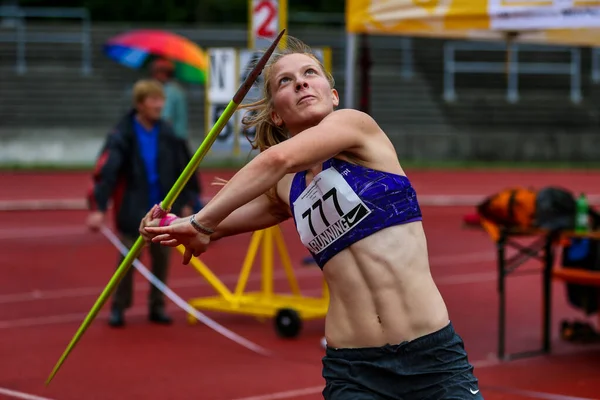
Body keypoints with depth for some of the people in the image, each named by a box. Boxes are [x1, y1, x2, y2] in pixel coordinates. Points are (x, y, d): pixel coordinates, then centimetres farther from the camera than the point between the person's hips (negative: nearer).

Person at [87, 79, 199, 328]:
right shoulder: (122, 136, -13)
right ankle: (118, 307, 16)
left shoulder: (168, 135, 1)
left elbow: (183, 169, 11)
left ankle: (157, 307, 22)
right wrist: (98, 208, -31)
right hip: (132, 212, -4)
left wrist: (186, 202, 10)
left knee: (162, 258, 9)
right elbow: (105, 172, -22)